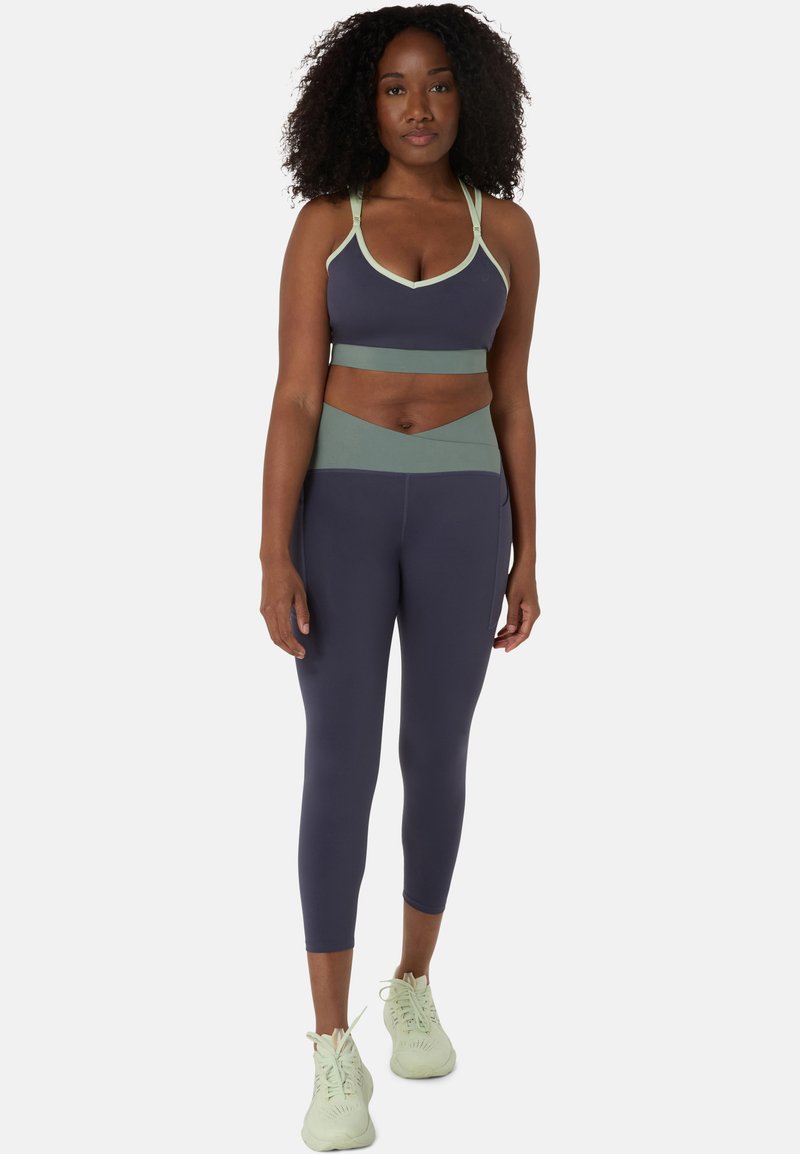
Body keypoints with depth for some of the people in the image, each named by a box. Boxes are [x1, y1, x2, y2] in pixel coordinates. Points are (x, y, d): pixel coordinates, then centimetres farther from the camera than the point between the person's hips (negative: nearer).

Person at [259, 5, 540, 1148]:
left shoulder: (506, 229, 5)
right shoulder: (323, 225, -1)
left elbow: (510, 402, 7)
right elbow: (293, 399, -6)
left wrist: (526, 558, 6)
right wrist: (275, 558, -14)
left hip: (459, 510, 2)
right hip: (342, 506, -2)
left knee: (438, 756, 8)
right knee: (341, 762, -6)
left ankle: (414, 987, 30)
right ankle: (337, 1055, 1)